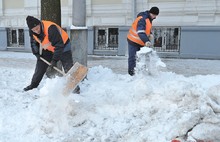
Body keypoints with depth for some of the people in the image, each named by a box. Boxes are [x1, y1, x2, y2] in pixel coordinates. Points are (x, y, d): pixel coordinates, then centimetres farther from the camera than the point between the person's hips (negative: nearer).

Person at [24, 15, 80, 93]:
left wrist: (54, 60, -36)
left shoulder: (50, 28, -38)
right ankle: (33, 85, 24)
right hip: (48, 49, 6)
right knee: (40, 66, 7)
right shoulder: (32, 31, -15)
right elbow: (33, 42, 7)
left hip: (63, 46, -6)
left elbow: (59, 45, -37)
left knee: (68, 68, -14)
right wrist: (37, 53, -4)